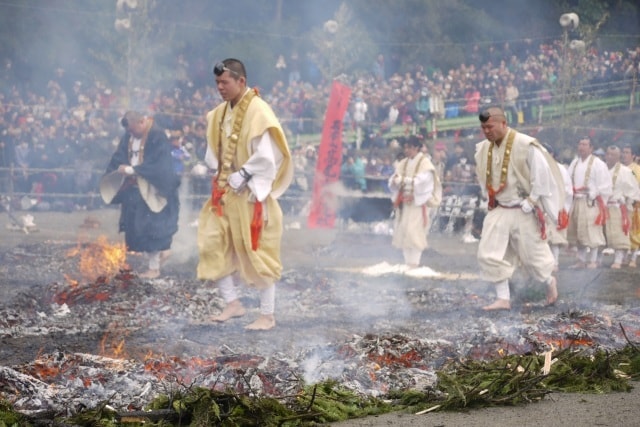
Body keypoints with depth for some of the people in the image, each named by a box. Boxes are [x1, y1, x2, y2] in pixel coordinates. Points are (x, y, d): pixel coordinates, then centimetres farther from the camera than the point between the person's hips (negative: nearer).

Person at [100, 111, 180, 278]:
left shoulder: (157, 137, -15)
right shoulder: (128, 137, 6)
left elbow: (158, 165, -21)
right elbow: (119, 158, 9)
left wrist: (132, 170, -24)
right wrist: (121, 168, -13)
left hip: (151, 191, -7)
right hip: (133, 189, 7)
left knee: (150, 227, -5)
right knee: (136, 227, 7)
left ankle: (154, 268, 3)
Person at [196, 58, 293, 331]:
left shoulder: (257, 111, -15)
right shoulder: (220, 113, 8)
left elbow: (266, 156, -18)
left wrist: (244, 175, -18)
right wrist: (220, 173, 2)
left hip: (250, 195, -8)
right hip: (224, 193, 8)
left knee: (257, 253, -1)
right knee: (213, 246, 6)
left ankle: (267, 315, 8)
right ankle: (233, 304, 17)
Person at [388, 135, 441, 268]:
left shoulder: (424, 162, -4)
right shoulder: (403, 163, 13)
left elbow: (423, 181, -15)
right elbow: (393, 180, 10)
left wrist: (404, 180, -19)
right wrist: (396, 179, -14)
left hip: (417, 203, -6)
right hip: (403, 202, 6)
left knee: (414, 232, -10)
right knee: (403, 232, 4)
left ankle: (414, 263, -8)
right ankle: (407, 263, 10)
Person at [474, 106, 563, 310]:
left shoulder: (526, 145, -18)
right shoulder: (483, 149, 1)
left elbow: (542, 175, -14)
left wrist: (530, 202, -14)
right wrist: (491, 199, 8)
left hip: (523, 212, -5)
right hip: (498, 210, 5)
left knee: (532, 255, 6)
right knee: (489, 255, -6)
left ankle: (549, 282, 36)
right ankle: (503, 298, 3)